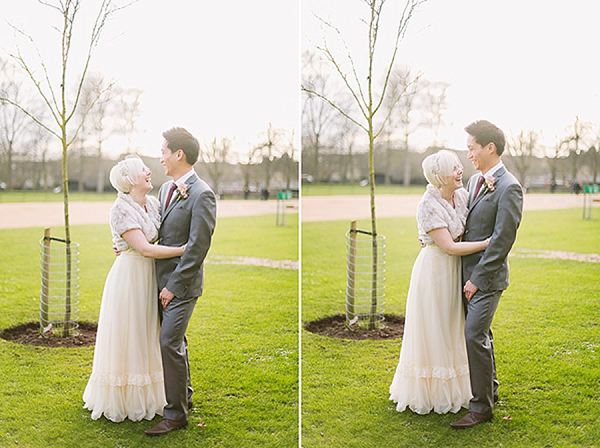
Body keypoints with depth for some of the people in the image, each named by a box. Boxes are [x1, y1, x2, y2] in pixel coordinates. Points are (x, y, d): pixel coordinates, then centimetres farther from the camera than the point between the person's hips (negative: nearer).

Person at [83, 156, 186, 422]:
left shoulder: (153, 203, 7)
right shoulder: (121, 210, -16)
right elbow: (145, 249, -21)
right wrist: (184, 249, -21)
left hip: (150, 278, 7)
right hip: (129, 277, -7)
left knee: (146, 338, 14)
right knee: (126, 339, 3)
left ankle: (145, 397, 26)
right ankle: (119, 400, 17)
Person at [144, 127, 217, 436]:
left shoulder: (201, 195, -17)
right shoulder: (165, 188, 11)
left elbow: (197, 248, -19)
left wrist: (174, 285, -18)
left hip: (181, 283, -8)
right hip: (161, 278, 9)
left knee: (169, 343, -9)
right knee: (174, 340, 19)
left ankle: (176, 414, 4)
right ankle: (184, 395, 36)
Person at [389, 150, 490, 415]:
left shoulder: (462, 195, -1)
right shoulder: (428, 206, -21)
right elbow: (449, 247, -21)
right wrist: (489, 243, -21)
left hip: (455, 272, 7)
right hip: (434, 271, -7)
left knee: (453, 331, 15)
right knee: (431, 332, 5)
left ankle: (451, 388, 29)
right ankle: (427, 391, 20)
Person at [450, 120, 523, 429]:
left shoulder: (509, 187, -16)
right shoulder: (474, 181, 11)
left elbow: (501, 241, -19)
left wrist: (477, 279, -18)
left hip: (486, 276, -8)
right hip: (467, 271, 9)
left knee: (474, 335, -11)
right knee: (480, 333, 18)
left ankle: (481, 407, 0)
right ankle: (489, 388, 35)